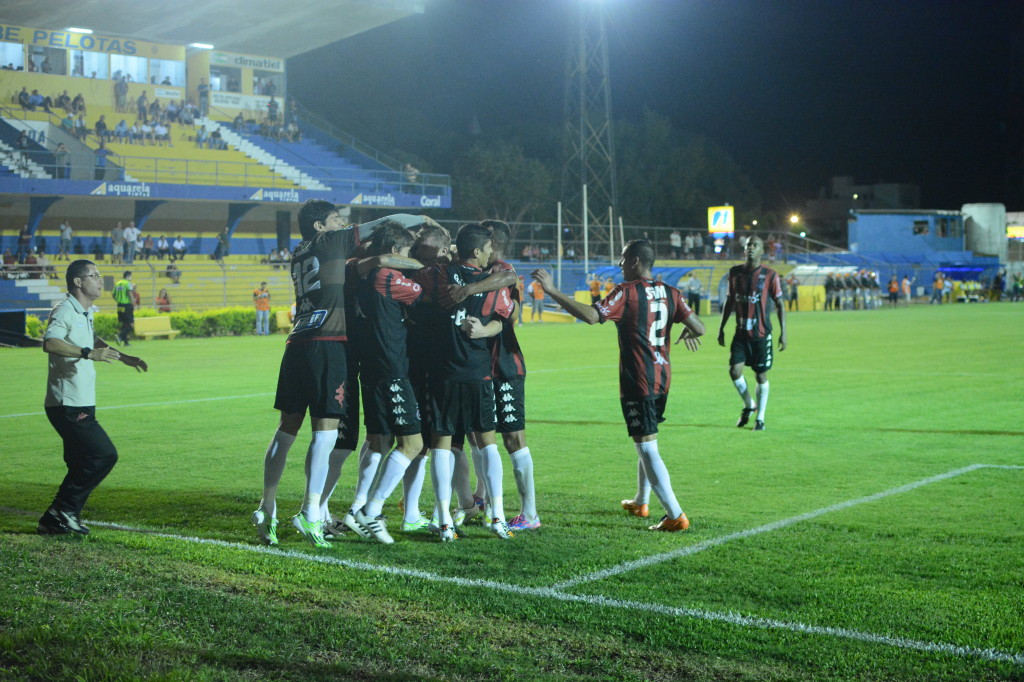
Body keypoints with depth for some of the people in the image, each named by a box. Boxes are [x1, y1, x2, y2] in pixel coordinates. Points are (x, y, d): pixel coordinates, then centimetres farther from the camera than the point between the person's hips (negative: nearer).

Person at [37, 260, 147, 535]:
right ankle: (63, 510, -5)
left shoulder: (85, 313, 17)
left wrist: (123, 357, 38)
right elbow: (50, 342, -33)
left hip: (81, 404, 10)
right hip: (68, 405, -10)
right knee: (104, 455, -13)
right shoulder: (65, 310, -14)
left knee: (82, 465, 11)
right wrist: (89, 354, -41)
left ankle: (54, 521, 17)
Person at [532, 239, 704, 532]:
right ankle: (640, 502, 39)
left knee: (647, 448, -5)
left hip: (637, 381, -8)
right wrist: (688, 334, 28)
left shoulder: (627, 292, -12)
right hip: (661, 378, 8)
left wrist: (552, 291, -22)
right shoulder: (669, 293, 6)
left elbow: (591, 316, -25)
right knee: (646, 442, 24)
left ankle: (675, 516, -9)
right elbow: (698, 327, 3)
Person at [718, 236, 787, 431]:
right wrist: (722, 327, 13)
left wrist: (783, 332, -6)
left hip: (762, 334, -2)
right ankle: (749, 405, 17)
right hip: (741, 333, 2)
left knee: (761, 376, 3)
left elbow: (780, 304, 0)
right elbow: (729, 300, 15)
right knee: (734, 371, -10)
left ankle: (760, 418, 17)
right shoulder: (735, 272, 6)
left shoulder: (770, 275, -4)